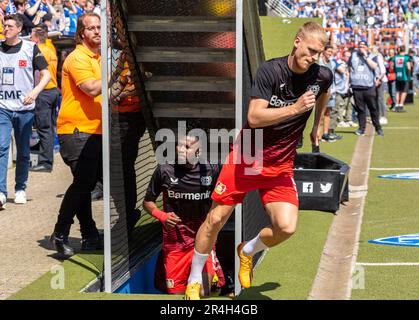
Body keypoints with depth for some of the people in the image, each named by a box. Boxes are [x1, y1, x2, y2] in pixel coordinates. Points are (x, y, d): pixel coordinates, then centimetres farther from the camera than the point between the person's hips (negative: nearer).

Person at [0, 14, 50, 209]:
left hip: (25, 108, 0)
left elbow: (46, 74, -2)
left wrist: (35, 91, -18)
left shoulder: (30, 48, 1)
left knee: (23, 152, 8)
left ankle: (20, 189, 22)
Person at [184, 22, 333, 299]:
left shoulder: (323, 76, -4)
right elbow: (254, 117, -26)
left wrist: (317, 126, 27)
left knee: (286, 227, -15)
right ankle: (194, 281, 23)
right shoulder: (271, 70, -18)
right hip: (246, 157, -3)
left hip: (281, 166, 3)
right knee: (216, 219, 1)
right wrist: (295, 108, -31)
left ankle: (247, 251, 19)